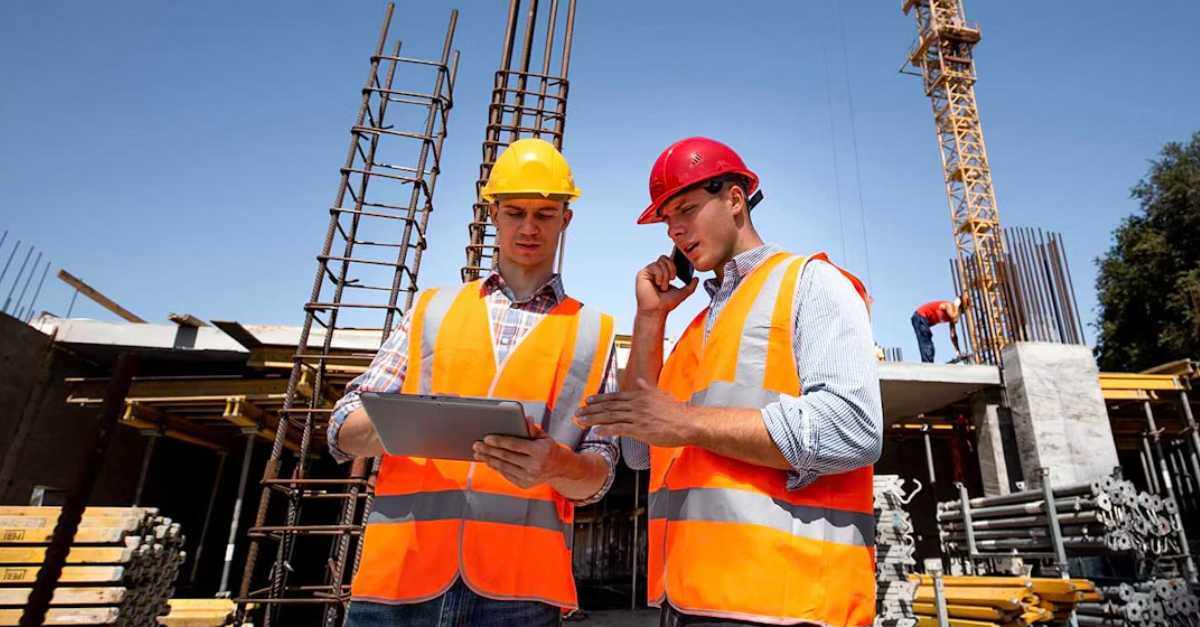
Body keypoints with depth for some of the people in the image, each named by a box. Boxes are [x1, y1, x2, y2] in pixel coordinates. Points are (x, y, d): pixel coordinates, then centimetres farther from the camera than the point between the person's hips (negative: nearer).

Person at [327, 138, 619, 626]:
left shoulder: (592, 331, 8)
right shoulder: (433, 309, 12)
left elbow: (599, 473, 5)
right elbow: (344, 428, 7)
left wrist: (555, 466, -18)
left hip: (520, 585, -1)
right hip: (400, 572, 1)